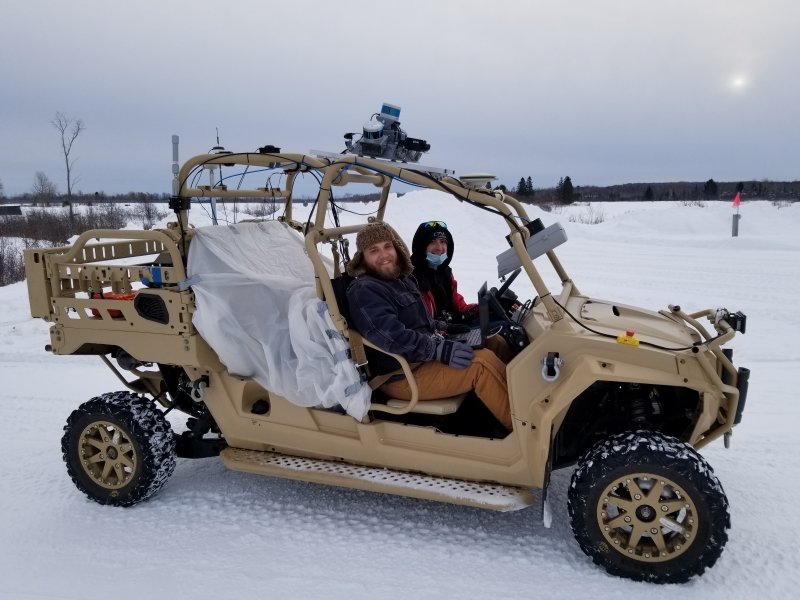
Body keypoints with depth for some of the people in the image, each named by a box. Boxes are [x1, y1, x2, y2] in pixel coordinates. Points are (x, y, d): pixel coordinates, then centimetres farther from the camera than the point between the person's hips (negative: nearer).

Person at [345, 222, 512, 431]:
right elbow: (392, 337, -28)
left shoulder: (402, 279, 14)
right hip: (403, 377, -9)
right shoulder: (364, 291, -15)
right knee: (482, 363, -19)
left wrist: (441, 341, 8)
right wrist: (439, 350, -26)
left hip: (422, 358, 9)